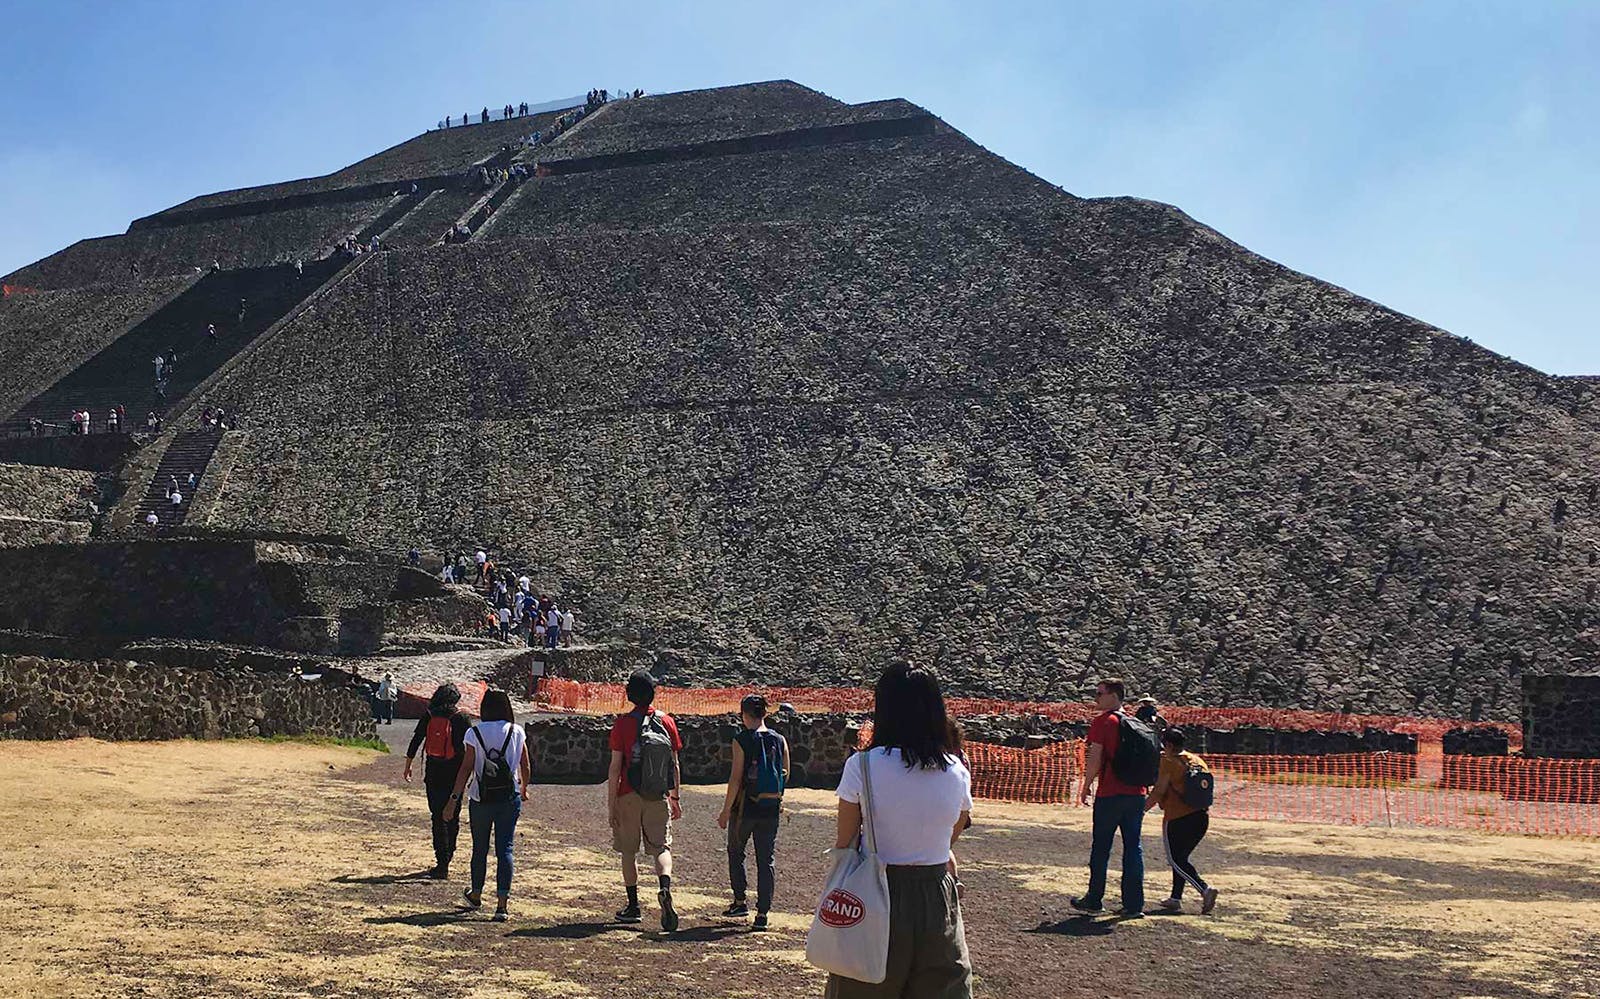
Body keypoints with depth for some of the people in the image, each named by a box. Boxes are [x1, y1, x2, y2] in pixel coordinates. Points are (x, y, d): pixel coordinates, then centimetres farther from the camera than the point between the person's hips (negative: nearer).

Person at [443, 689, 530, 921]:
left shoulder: (474, 733, -6)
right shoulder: (517, 732, -1)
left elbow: (466, 768, -8)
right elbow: (525, 766, 5)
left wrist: (454, 799, -3)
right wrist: (524, 790, 23)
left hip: (481, 798, 0)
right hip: (509, 798, 1)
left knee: (479, 849, 15)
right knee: (505, 849, 1)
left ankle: (476, 896, 34)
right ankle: (502, 904, -7)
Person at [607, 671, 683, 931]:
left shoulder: (622, 723, -7)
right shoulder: (666, 722, 2)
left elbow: (615, 767, -9)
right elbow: (675, 765, 7)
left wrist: (611, 804, -4)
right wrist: (675, 798, 17)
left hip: (629, 797, -2)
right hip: (659, 798, 2)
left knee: (628, 851, 10)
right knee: (661, 847, 4)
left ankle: (633, 906, 15)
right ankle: (665, 888, -24)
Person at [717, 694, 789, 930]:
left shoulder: (741, 740, -10)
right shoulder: (780, 740, 2)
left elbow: (736, 778, -13)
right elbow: (785, 775, 7)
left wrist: (726, 810, -7)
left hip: (746, 806, -3)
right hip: (771, 808, 3)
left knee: (735, 853, 19)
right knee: (767, 859, 7)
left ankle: (741, 901, 20)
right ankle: (762, 913, 4)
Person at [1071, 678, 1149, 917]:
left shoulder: (1103, 721, -7)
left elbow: (1095, 758, -12)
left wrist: (1086, 786, -2)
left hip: (1110, 794, -5)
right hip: (1136, 793, 5)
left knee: (1101, 847, 5)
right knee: (1133, 847, 7)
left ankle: (1094, 900, 12)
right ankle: (1134, 904, 5)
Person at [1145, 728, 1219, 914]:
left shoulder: (1169, 762, -7)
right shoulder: (1198, 761, 14)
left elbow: (1159, 791, -10)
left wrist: (1142, 808, 1)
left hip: (1178, 818, -7)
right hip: (1202, 816, 7)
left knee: (1176, 860, -1)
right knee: (1181, 857, 18)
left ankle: (1205, 889, -18)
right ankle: (1176, 898, 17)